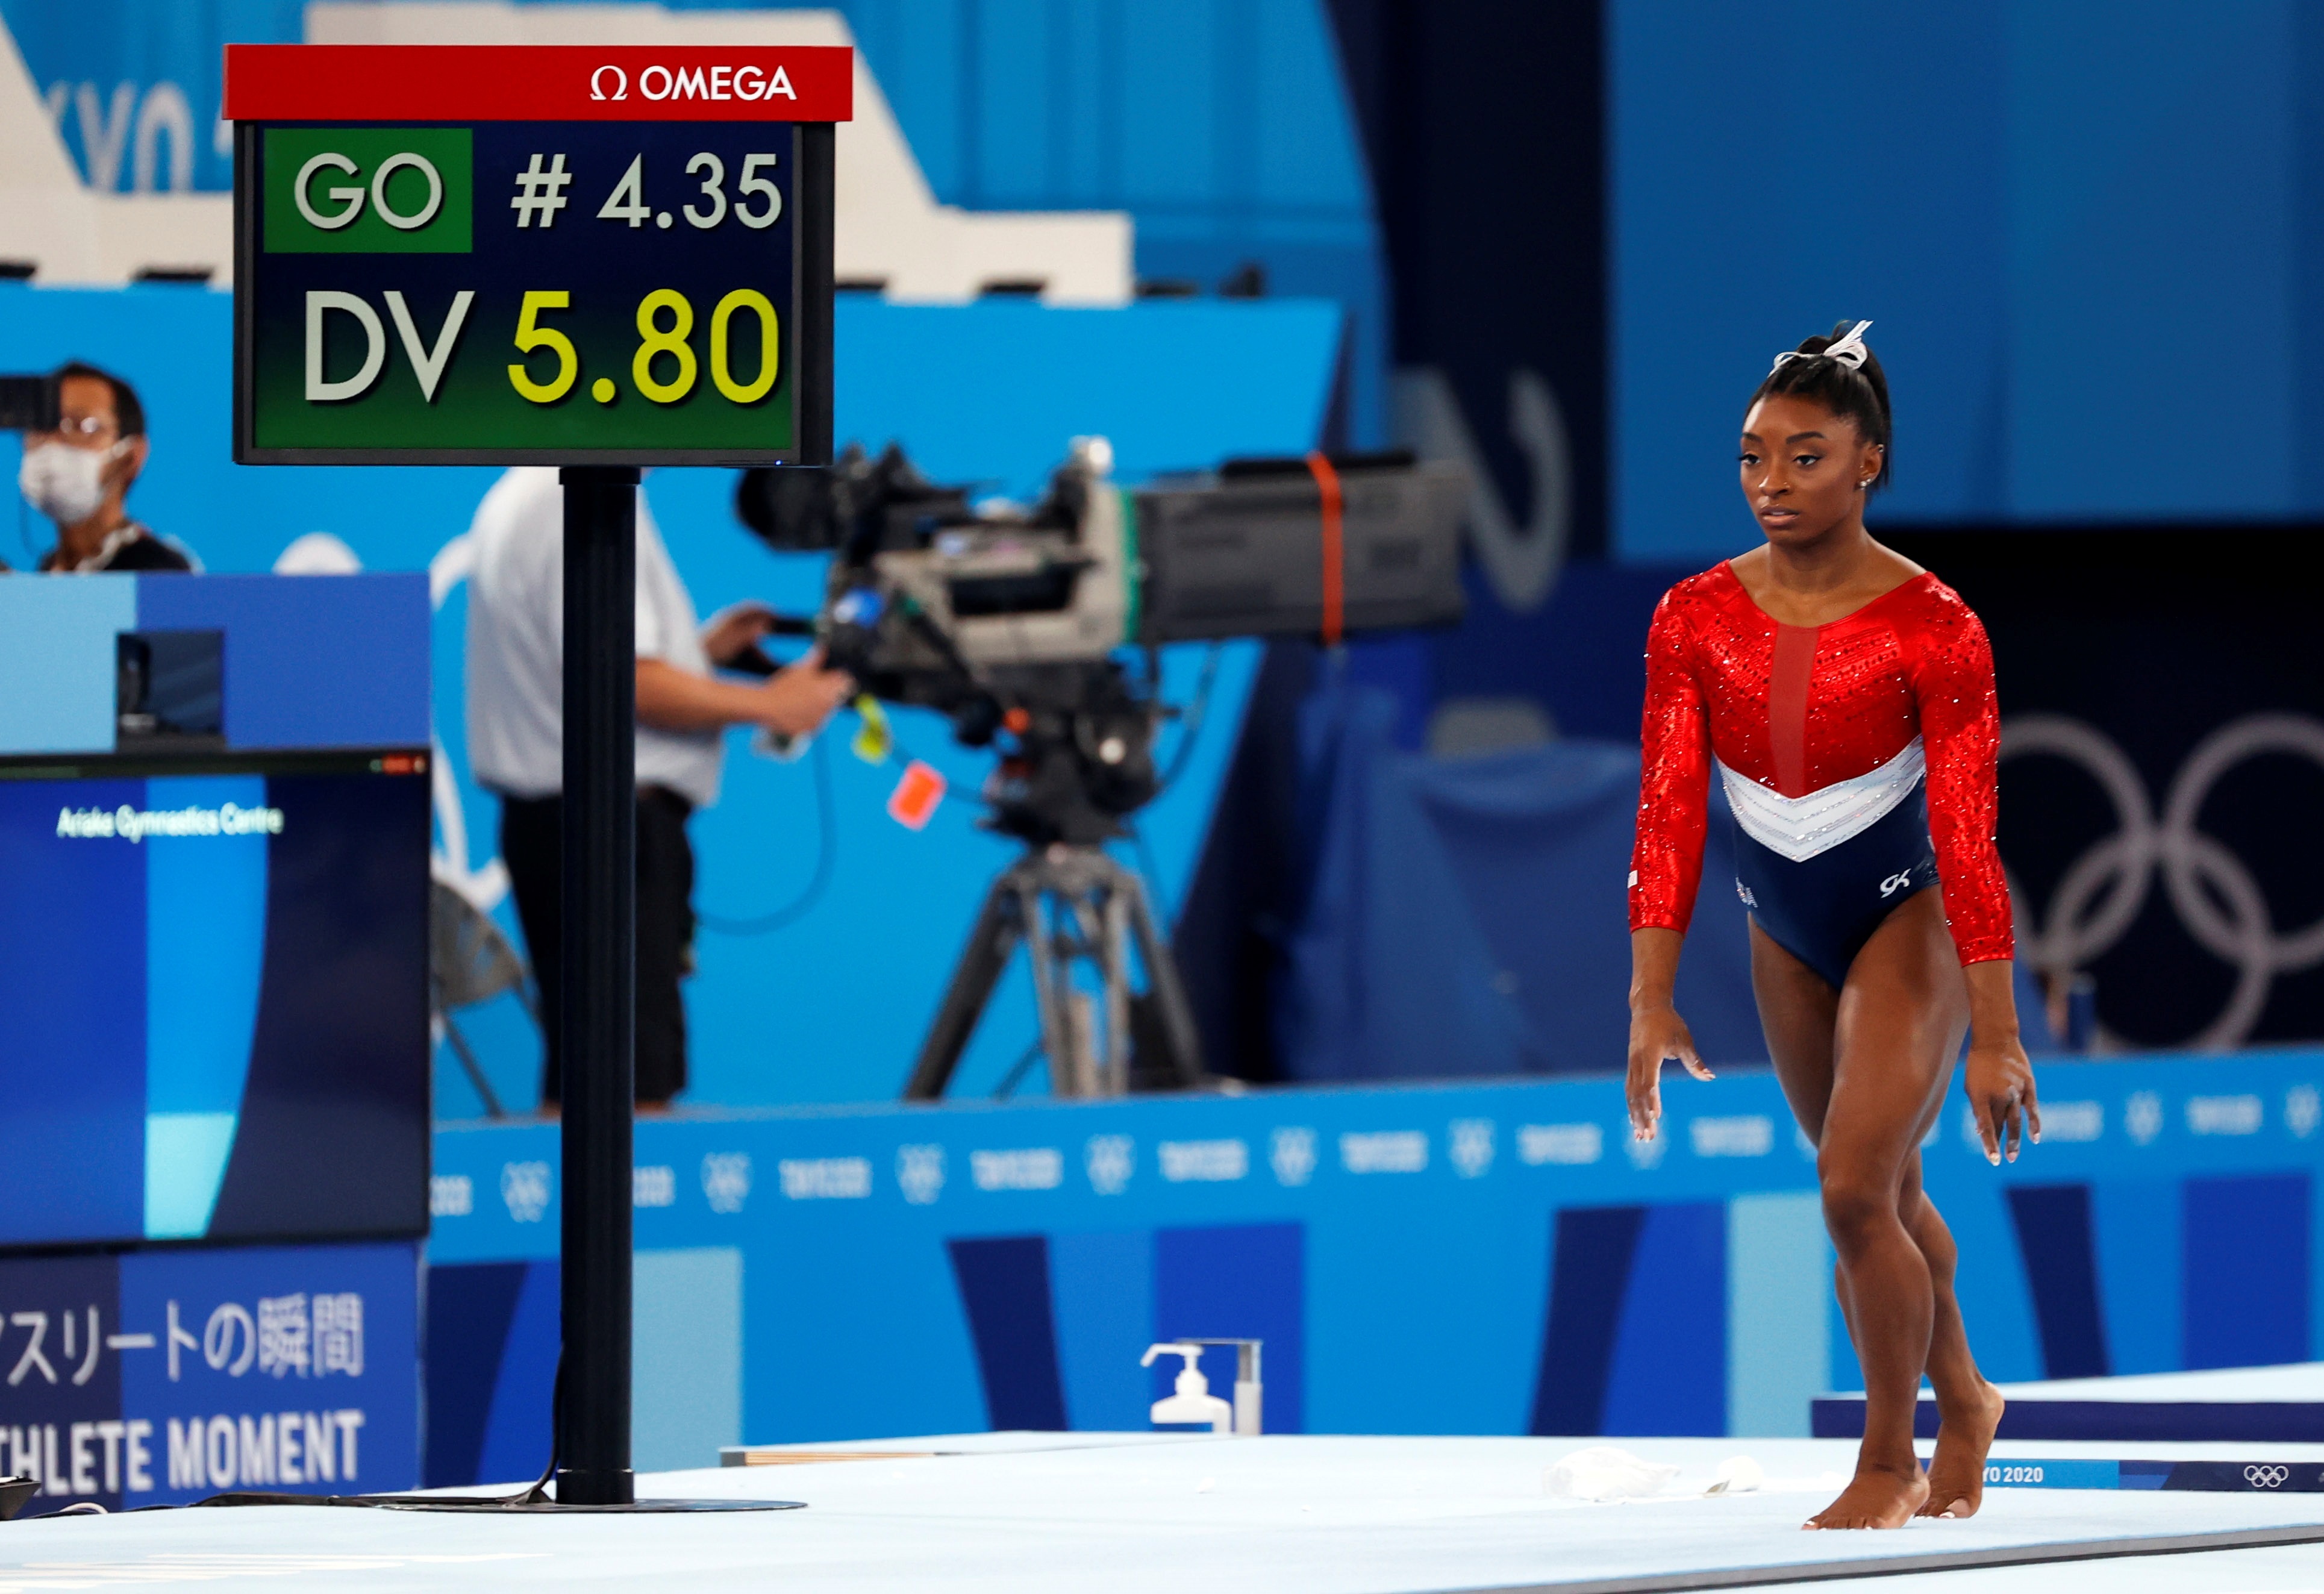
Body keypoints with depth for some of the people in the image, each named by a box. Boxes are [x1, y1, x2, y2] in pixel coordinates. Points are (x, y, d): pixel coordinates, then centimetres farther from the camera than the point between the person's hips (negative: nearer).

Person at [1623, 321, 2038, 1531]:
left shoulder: (1930, 629, -20)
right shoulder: (1695, 619, -9)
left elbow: (1966, 838, -20)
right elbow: (1669, 816, -8)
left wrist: (1994, 1037, -20)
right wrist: (1652, 1006, -13)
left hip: (1907, 920, -5)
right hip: (1787, 933, 5)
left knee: (1856, 1193, -16)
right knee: (1882, 1196, 19)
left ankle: (1888, 1463, 1)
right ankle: (1962, 1400, 42)